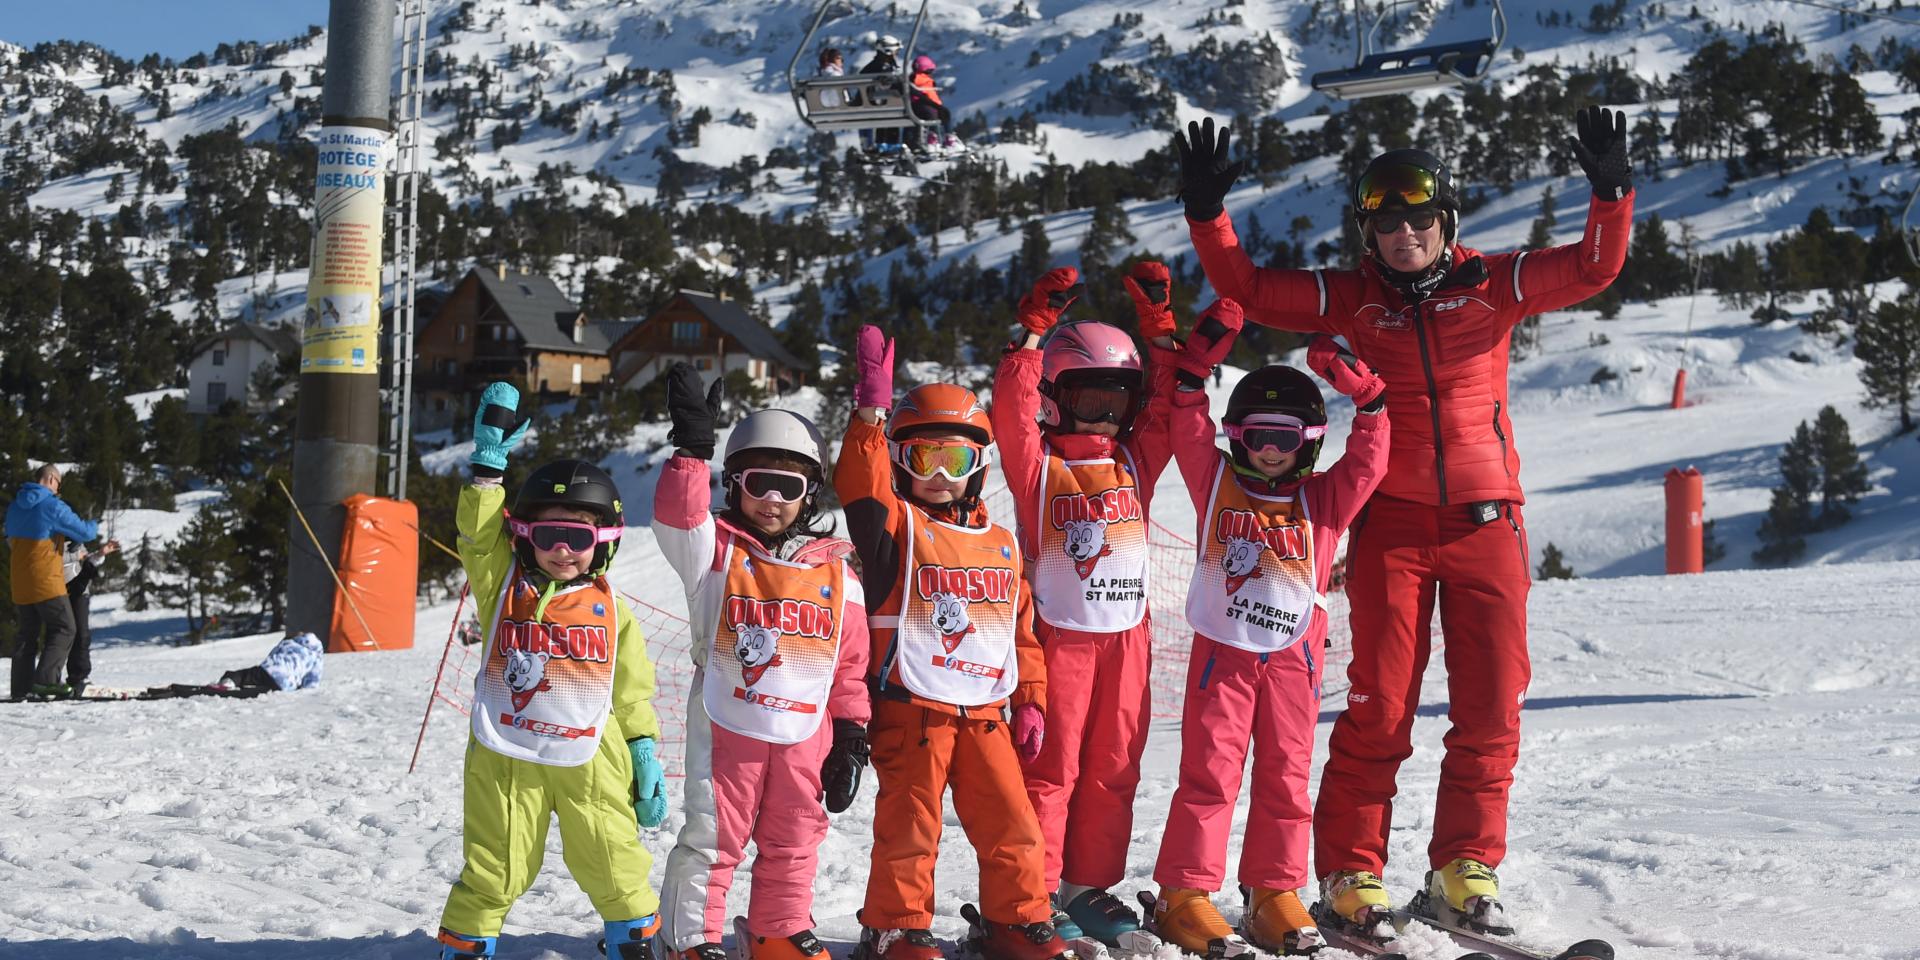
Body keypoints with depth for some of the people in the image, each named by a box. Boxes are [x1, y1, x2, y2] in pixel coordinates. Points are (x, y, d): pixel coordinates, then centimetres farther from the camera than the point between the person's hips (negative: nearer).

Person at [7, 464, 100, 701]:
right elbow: (84, 532, -10)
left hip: (20, 583, 8)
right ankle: (46, 679, -13)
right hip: (46, 582, -7)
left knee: (27, 633, 13)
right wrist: (94, 526, 14)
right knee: (63, 629, -2)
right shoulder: (52, 506, -13)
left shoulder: (15, 506, 11)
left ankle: (22, 687, 11)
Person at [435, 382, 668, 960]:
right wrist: (490, 460, -17)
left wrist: (645, 759, 5)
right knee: (491, 875, 5)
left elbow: (632, 693, 9)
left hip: (590, 762, 1)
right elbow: (480, 535, -12)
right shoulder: (503, 588, 4)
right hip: (506, 759, -1)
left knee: (615, 869, 9)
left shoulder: (610, 610, 5)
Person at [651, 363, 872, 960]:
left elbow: (851, 662, 8)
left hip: (804, 732, 3)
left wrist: (851, 735, 5)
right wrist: (693, 446, -36)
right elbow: (677, 517, -24)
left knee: (794, 843, 15)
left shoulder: (835, 569, 5)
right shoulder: (716, 548, -2)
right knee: (710, 838, 0)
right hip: (727, 726, -3)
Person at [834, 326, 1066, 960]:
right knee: (909, 829, -1)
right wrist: (872, 407, -32)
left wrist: (1030, 702, 14)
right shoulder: (897, 525, -1)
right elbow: (861, 485, -23)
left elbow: (1022, 630, 18)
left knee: (1012, 824, 6)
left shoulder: (1001, 544, 13)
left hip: (986, 712, 4)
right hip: (911, 710, -4)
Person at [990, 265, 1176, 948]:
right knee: (1052, 767, -3)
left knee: (1113, 768, 7)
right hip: (1060, 629, -4)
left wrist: (1160, 326, 3)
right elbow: (1011, 409, -15)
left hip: (1126, 631, 5)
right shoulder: (1037, 460, -1)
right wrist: (1035, 328, -18)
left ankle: (1090, 885, 16)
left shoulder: (1136, 457, 12)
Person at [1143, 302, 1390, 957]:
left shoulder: (1324, 498, 9)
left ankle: (1275, 895, 14)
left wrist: (1367, 399, -13)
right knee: (1210, 773, -5)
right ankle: (1184, 895, -3)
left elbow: (1367, 460, -2)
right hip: (1221, 651, -2)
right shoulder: (1215, 482, 5)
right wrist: (1194, 367, -14)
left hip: (1293, 656, 3)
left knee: (1286, 776, 6)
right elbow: (1188, 429, -3)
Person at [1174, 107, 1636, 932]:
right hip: (1393, 523, -1)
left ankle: (1465, 865, 14)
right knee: (1379, 704, -4)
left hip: (1488, 522, 1)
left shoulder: (1493, 283, 5)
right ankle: (1349, 868, 5)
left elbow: (1593, 268, 3)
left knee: (1492, 704, 2)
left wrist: (1611, 190, -11)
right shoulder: (1354, 298, 5)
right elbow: (1247, 290, 5)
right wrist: (1208, 212, -6)